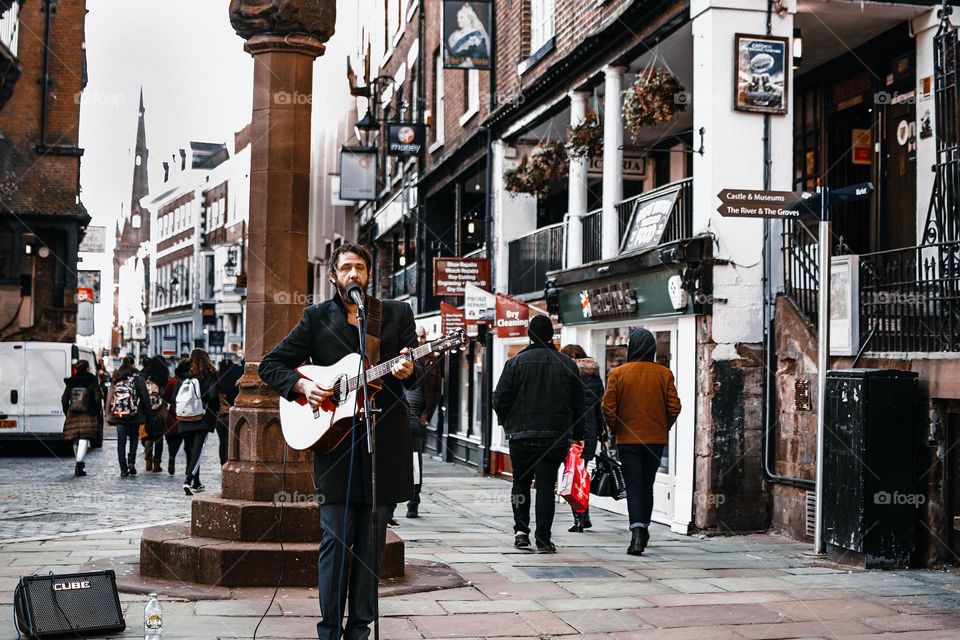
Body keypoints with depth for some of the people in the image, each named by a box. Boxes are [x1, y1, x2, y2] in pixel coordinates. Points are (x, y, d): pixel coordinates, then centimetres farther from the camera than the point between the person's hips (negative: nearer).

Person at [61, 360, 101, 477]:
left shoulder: (71, 382, 9)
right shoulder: (93, 381, -2)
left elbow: (64, 399, 10)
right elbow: (97, 399, -6)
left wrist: (67, 413, 19)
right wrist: (98, 414, 4)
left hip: (73, 414, 4)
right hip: (88, 415, -4)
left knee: (76, 440, 16)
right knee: (84, 439, -8)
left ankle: (79, 462, 31)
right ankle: (79, 464, -21)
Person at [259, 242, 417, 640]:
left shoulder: (397, 314, 10)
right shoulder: (317, 318, 8)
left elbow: (413, 370, 3)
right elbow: (270, 366, 9)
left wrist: (408, 370, -20)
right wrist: (302, 386, -9)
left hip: (384, 441, 1)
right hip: (334, 439, -1)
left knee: (371, 541, 5)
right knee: (336, 537, -3)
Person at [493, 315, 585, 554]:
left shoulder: (515, 363, -2)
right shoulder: (567, 364, 3)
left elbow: (500, 399, -2)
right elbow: (578, 402, 7)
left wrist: (508, 423, 15)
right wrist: (578, 434, 15)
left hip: (521, 435, -1)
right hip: (556, 436, 1)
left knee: (521, 482, 14)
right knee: (546, 485, 2)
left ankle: (521, 530, 7)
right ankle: (543, 539, 0)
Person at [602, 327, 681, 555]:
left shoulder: (618, 373, -7)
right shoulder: (664, 374, -2)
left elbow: (608, 407, -9)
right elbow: (674, 407, -4)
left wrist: (615, 430, 7)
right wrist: (663, 428, 12)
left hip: (628, 439, -2)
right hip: (656, 439, 2)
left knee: (634, 486, -1)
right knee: (647, 485, 18)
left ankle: (637, 532, -18)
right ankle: (644, 528, 30)